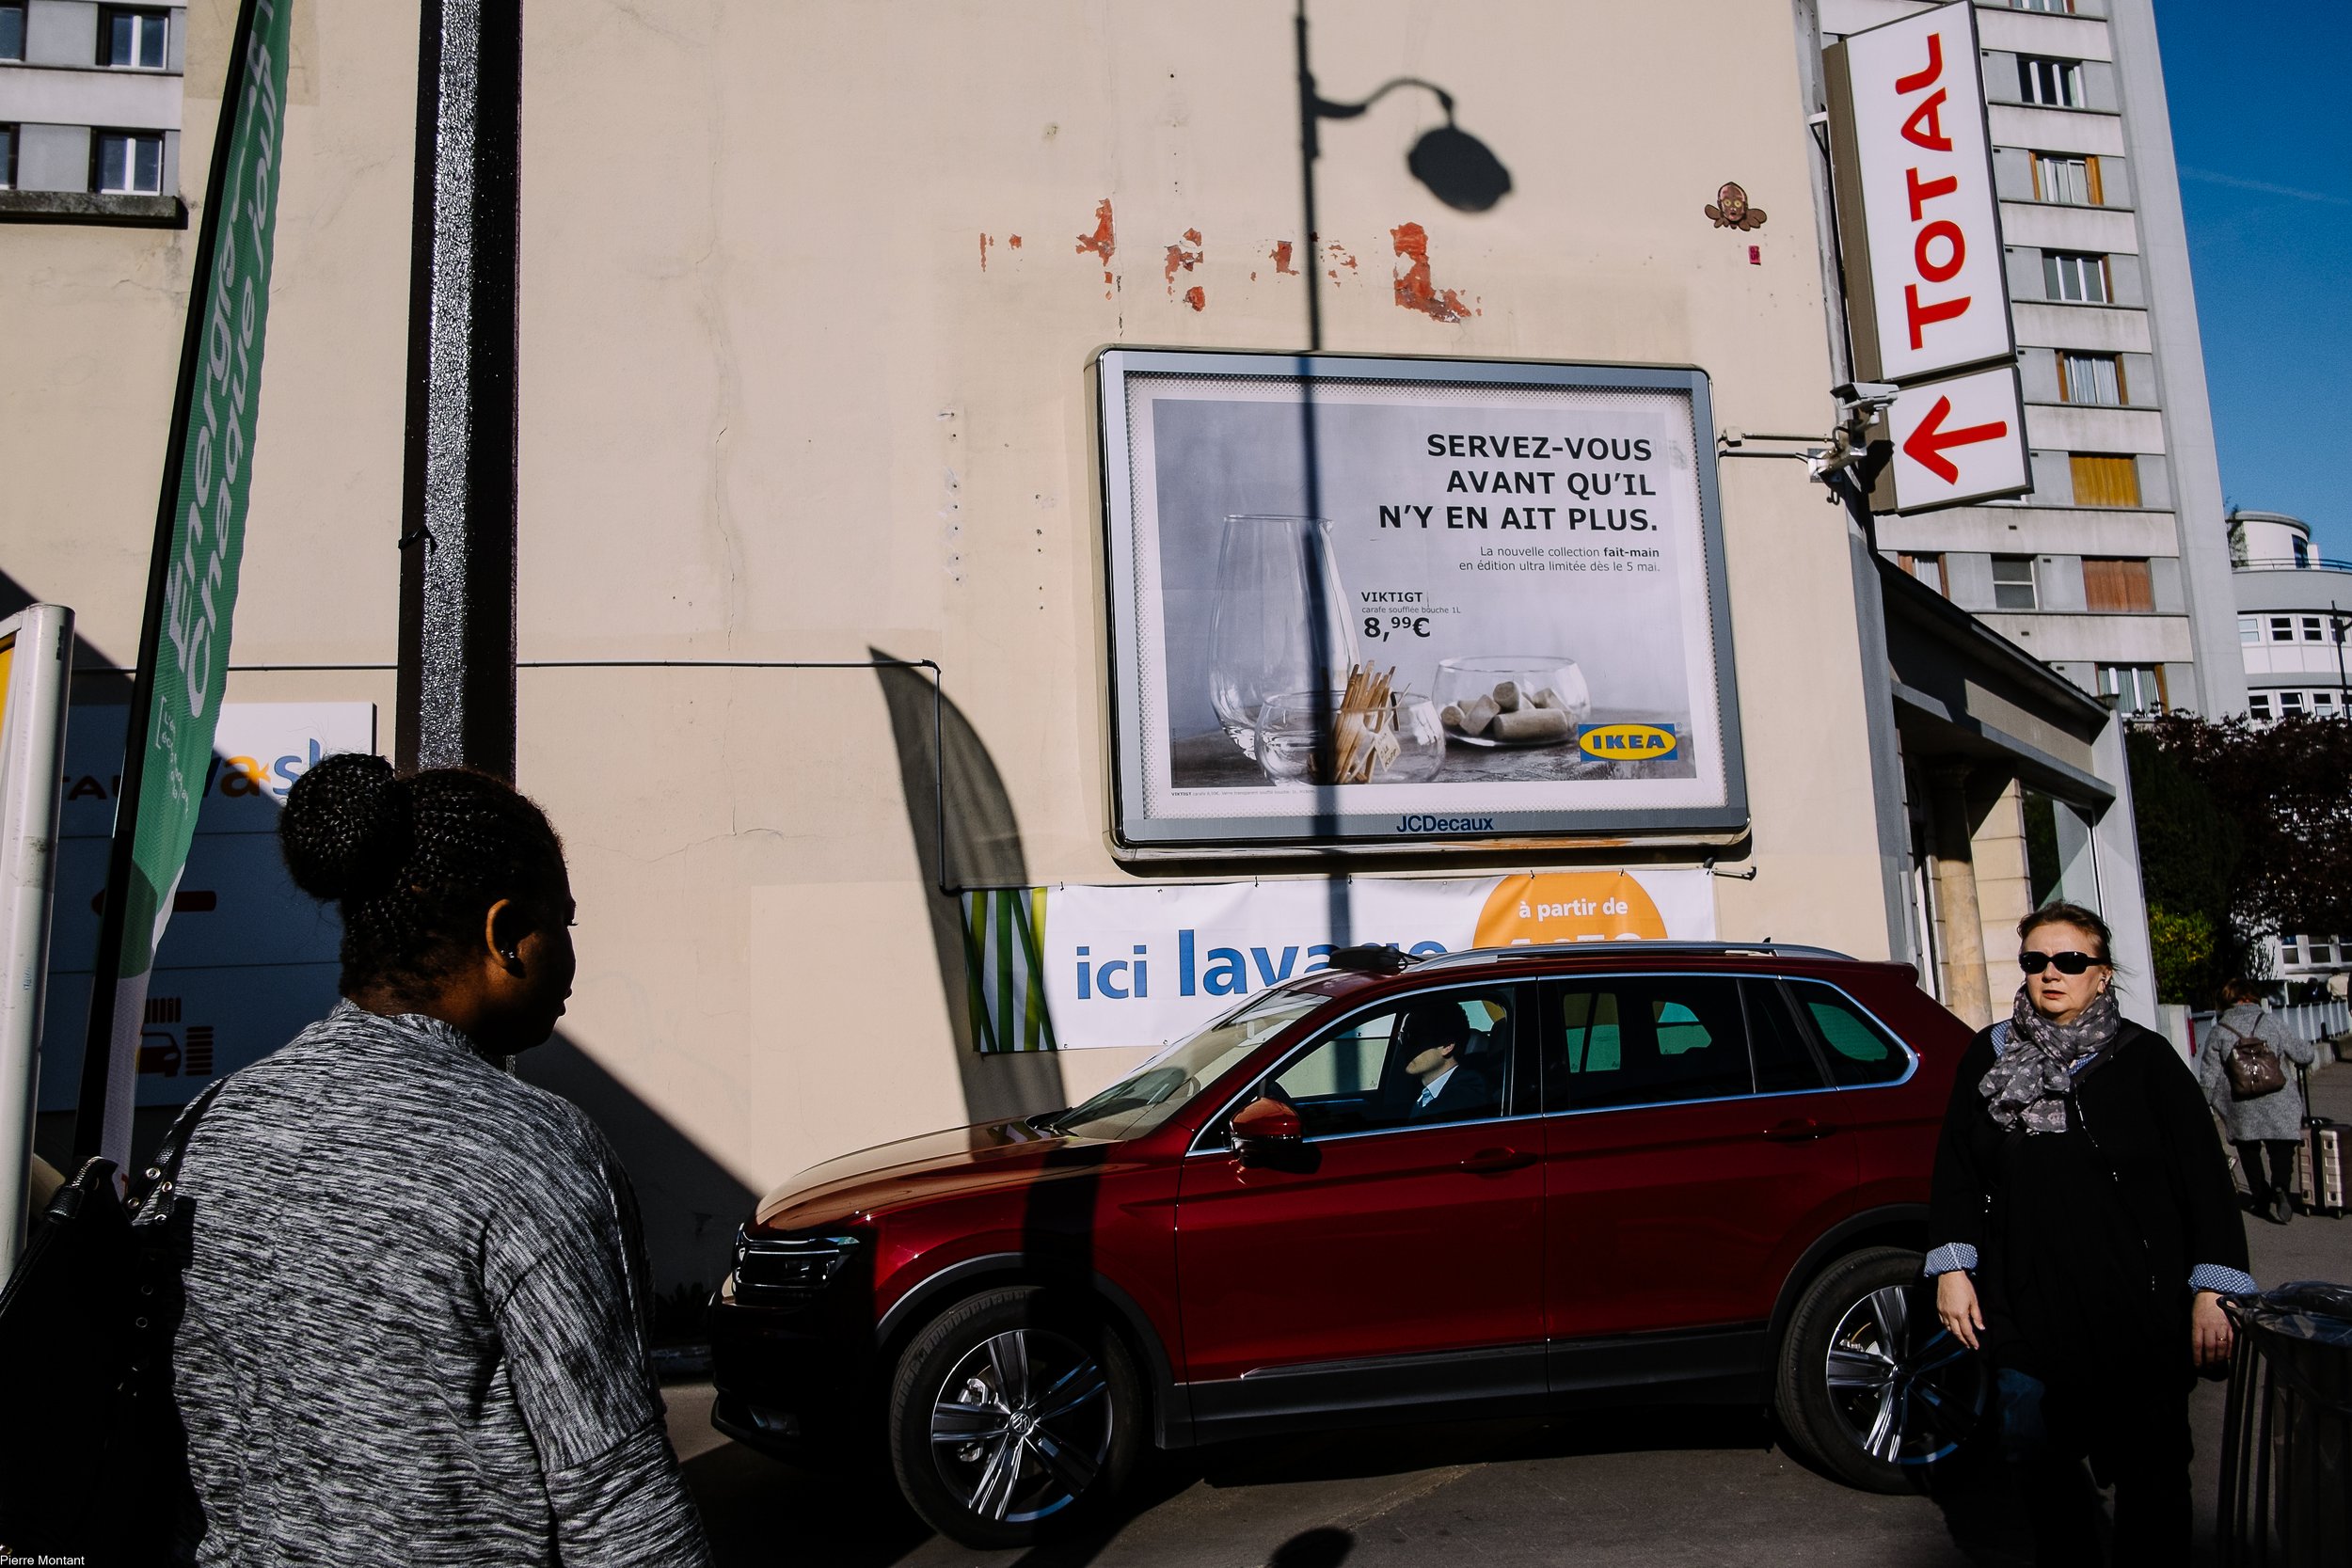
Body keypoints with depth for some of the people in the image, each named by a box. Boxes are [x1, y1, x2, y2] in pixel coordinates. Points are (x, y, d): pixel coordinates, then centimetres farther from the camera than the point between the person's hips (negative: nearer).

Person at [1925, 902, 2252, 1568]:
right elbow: (1955, 1170, 9)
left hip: (2139, 1311, -2)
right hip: (2024, 1306, 3)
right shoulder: (1989, 1056, 7)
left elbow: (2204, 1176, -2)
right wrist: (1953, 1267, 3)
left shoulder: (2142, 1057, -1)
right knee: (2039, 1460, 10)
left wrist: (2213, 1289, -7)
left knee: (2148, 1469, 5)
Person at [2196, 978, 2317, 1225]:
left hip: (2240, 1109, 1)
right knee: (2281, 1148, 5)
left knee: (2249, 1149, 16)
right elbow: (2302, 1055, 8)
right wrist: (2312, 1051, 32)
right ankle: (2280, 1188, -20)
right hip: (2277, 1103, -1)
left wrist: (2203, 1108, 10)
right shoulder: (2270, 1022, 1)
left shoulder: (2217, 1031, 1)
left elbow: (2209, 1077, 1)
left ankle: (2262, 1198, 15)